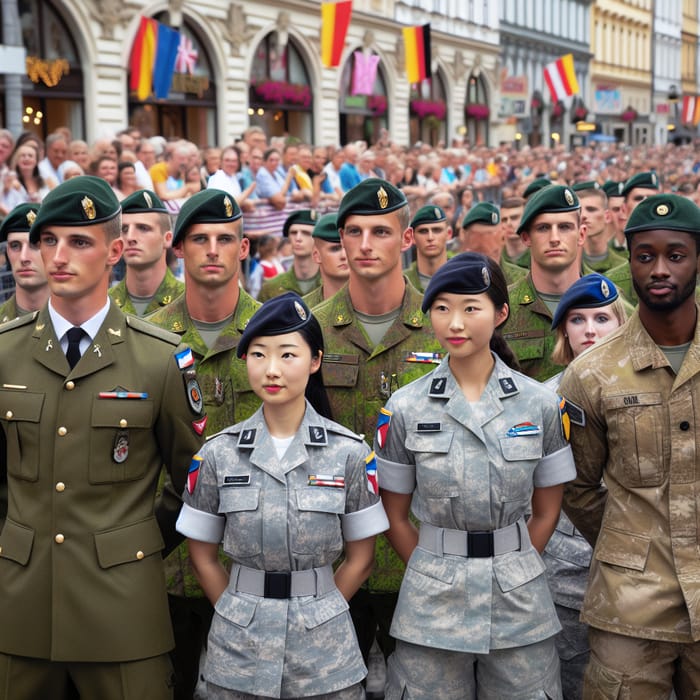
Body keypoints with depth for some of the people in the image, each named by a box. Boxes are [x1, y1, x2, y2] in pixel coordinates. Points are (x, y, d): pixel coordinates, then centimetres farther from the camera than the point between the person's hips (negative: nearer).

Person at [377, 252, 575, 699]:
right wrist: (440, 577, 0)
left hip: (520, 599, 1)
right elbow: (395, 516, 3)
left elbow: (546, 511, 6)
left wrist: (509, 572, 2)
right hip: (432, 604, 0)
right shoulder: (405, 408, -3)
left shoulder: (540, 404, -2)